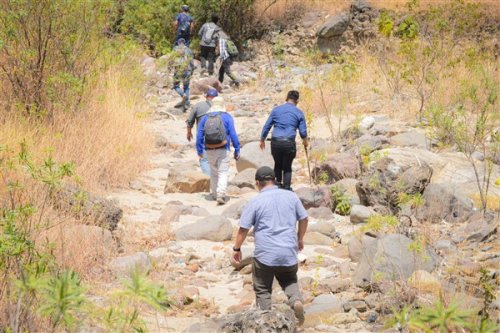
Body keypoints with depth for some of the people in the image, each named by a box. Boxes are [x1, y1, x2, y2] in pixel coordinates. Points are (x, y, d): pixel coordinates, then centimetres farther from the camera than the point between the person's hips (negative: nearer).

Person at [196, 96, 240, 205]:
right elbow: (233, 135, -6)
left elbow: (199, 136, 5)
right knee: (223, 173, -3)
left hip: (210, 150, 3)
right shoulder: (227, 117, -3)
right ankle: (220, 195, -19)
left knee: (213, 172, 19)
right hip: (223, 150, -3)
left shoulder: (205, 118, 5)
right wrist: (237, 150, -1)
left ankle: (214, 193, 27)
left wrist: (199, 150, 14)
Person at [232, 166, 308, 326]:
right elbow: (304, 219, 10)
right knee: (290, 281, 24)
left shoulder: (255, 202, -7)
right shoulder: (291, 196, 3)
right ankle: (296, 300, -5)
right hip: (289, 253, 3)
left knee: (263, 290, 12)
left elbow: (243, 229, -5)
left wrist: (237, 248, 9)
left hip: (265, 255, -3)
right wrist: (300, 239, 26)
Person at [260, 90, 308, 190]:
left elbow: (267, 126, 10)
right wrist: (305, 141, 28)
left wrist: (262, 140, 21)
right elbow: (303, 131, 8)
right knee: (287, 167, 10)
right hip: (289, 143, -2)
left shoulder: (276, 110, 9)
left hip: (275, 142, 2)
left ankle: (278, 185, 17)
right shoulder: (299, 113, 5)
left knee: (278, 164, 21)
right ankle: (286, 188, 5)